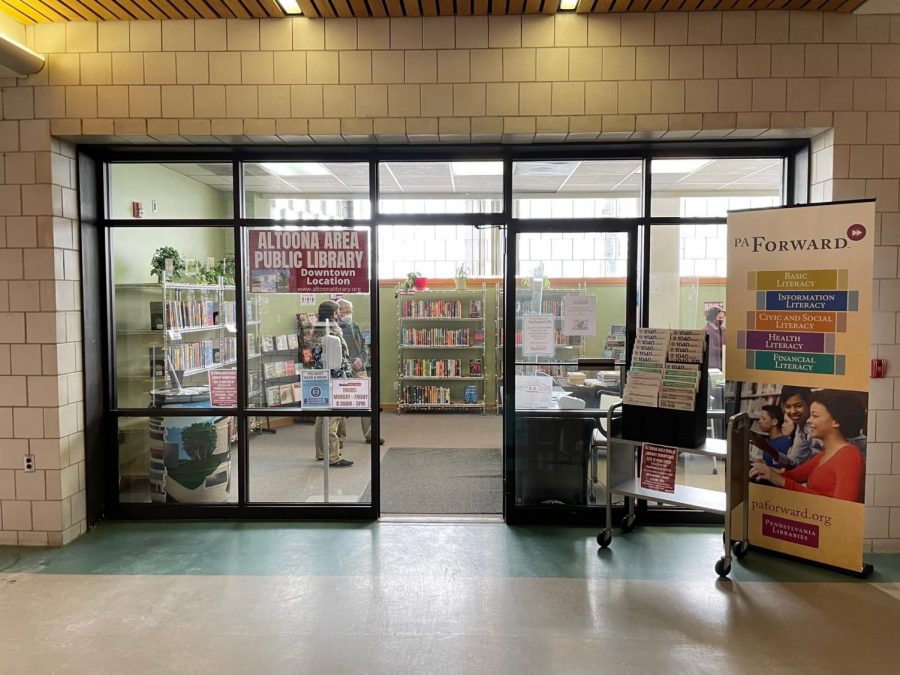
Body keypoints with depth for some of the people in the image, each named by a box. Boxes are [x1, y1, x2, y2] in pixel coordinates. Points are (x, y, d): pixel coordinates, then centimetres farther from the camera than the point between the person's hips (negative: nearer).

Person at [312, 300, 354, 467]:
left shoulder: (316, 331, 11)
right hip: (333, 379, -9)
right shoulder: (332, 332, -16)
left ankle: (321, 452, 25)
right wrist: (345, 378, -13)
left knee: (321, 417, 15)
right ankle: (333, 457, -2)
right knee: (333, 418, -6)